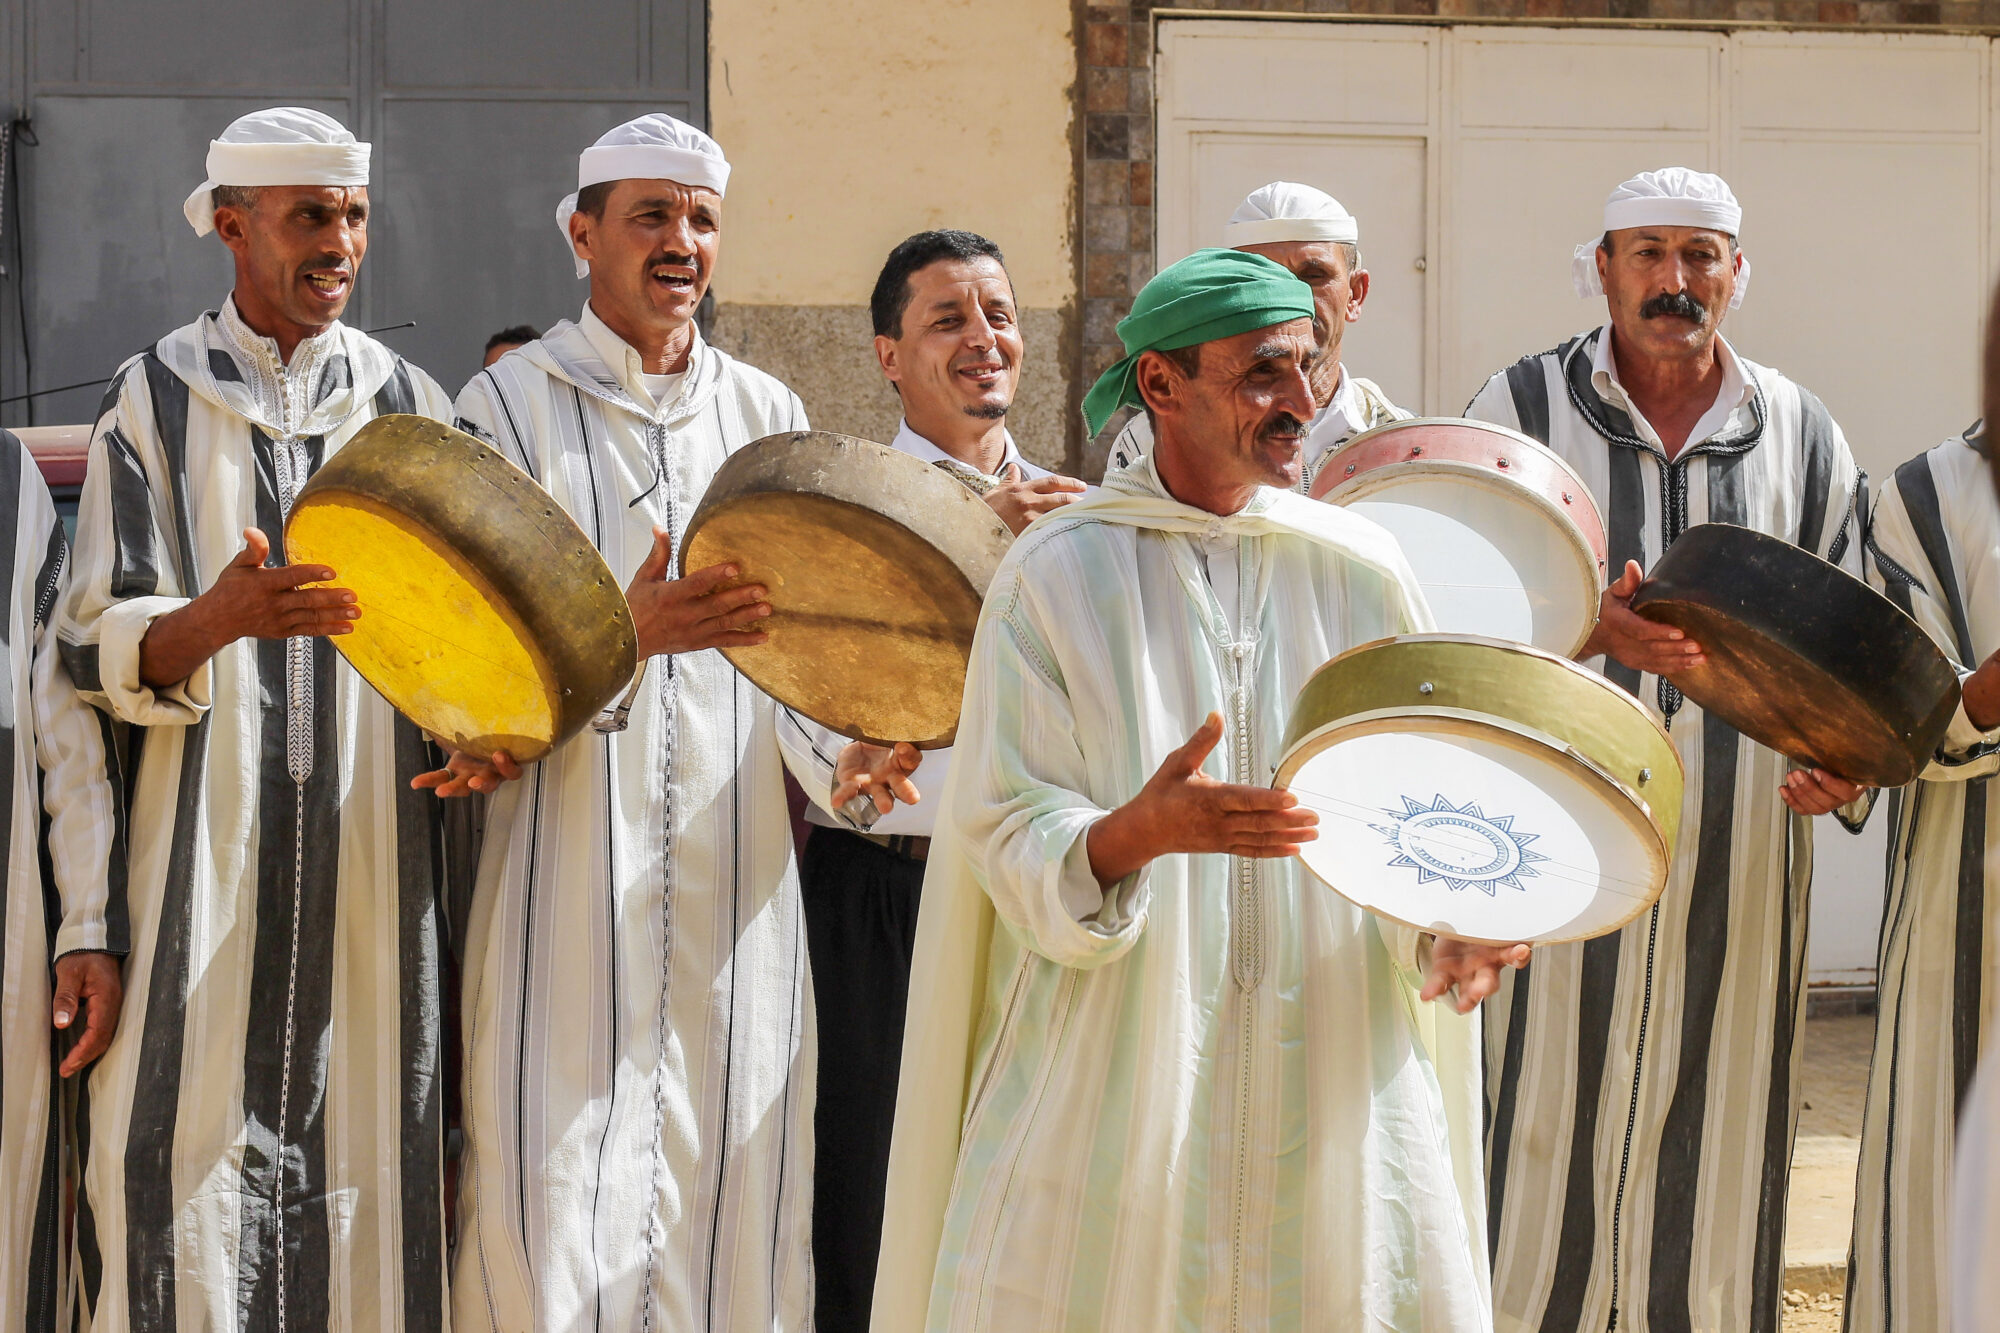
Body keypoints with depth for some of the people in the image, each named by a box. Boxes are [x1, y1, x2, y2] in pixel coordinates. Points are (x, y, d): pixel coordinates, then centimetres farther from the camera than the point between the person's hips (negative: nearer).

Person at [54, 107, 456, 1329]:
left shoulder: (408, 401, 10)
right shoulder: (157, 399, 4)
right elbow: (100, 650, -3)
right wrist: (217, 619, -24)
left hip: (371, 855, 2)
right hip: (204, 856, -2)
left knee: (362, 1131, -1)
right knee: (189, 1143, -7)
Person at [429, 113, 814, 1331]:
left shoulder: (768, 414, 15)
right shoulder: (509, 404, 2)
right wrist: (628, 634, -23)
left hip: (738, 866, 4)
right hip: (569, 861, -3)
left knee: (735, 1174, 2)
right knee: (555, 1191, -6)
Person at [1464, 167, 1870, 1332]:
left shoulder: (1802, 436, 10)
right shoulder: (1522, 407, 4)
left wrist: (1844, 764, -6)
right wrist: (1587, 630, -23)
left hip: (1738, 853, 2)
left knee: (1713, 1137, 4)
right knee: (1546, 1119, -2)